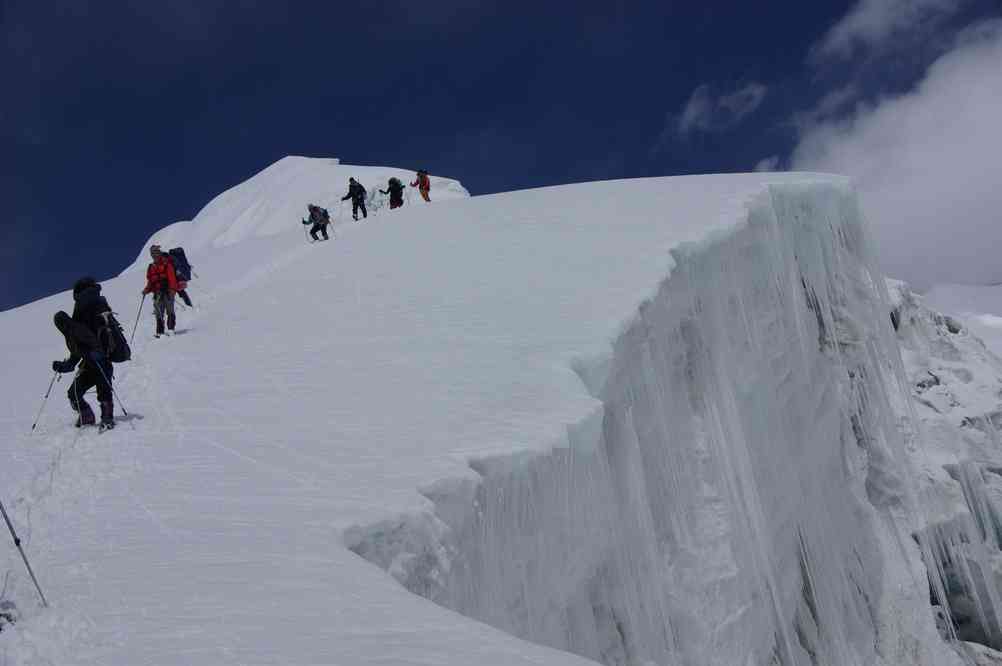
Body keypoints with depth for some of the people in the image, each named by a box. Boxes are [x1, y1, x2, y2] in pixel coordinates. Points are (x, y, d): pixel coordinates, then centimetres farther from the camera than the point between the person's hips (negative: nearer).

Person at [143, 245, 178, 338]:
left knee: (169, 311, -7)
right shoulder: (151, 268, 17)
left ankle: (171, 328, -3)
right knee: (159, 313, 2)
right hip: (157, 293, 5)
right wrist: (147, 290, 4)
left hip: (167, 291, -5)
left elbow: (172, 278, -8)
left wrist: (172, 289, -20)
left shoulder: (166, 264, 1)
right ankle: (160, 332, 4)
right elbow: (150, 282, 21)